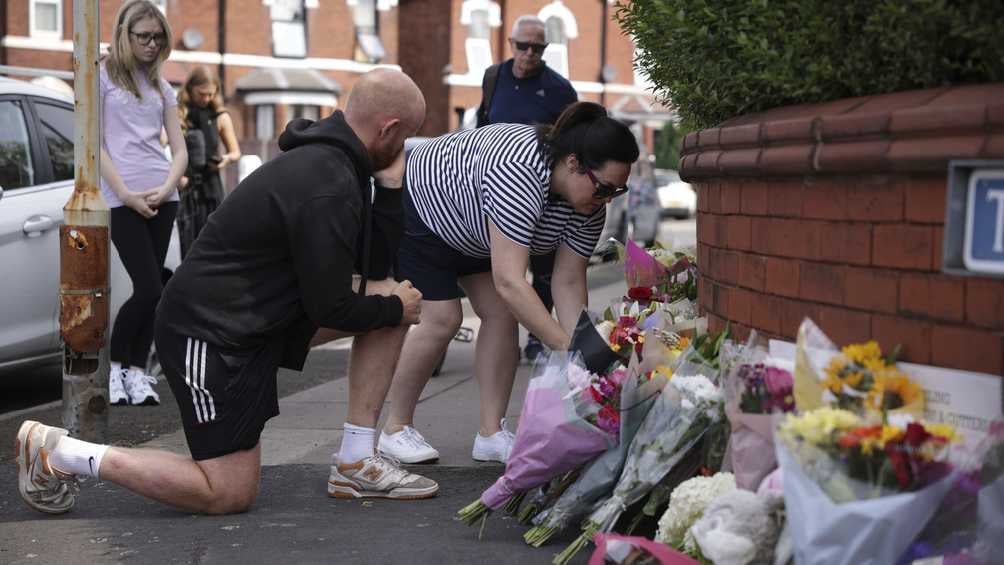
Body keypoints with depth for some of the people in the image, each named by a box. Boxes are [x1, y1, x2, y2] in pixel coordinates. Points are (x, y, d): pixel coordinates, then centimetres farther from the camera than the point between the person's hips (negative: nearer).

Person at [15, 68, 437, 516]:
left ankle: (356, 464, 9)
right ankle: (59, 452, 3)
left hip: (259, 310, 10)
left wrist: (390, 187, -1)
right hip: (212, 333, -10)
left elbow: (374, 264, 11)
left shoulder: (330, 159, 5)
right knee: (228, 494, -4)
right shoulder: (328, 189, -25)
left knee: (393, 295, 5)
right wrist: (395, 310, -2)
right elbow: (330, 309, -20)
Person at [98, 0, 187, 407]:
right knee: (150, 291, -11)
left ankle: (137, 371, 9)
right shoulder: (102, 77, 3)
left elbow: (180, 149, 13)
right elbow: (95, 144, -4)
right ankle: (113, 364, 8)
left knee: (151, 291, 2)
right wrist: (125, 193, -11)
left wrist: (166, 188, -6)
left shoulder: (160, 86, 17)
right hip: (122, 199, -5)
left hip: (162, 198, 5)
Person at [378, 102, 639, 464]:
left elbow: (569, 282, -15)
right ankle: (396, 429, 2)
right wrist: (568, 348, -49)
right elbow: (509, 282, -48)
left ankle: (491, 434, 1)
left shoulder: (591, 206, -19)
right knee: (443, 319, -13)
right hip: (422, 205, -7)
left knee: (502, 315, -4)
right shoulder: (520, 175, -44)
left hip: (473, 228, 8)